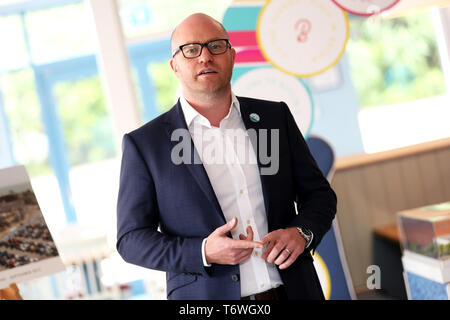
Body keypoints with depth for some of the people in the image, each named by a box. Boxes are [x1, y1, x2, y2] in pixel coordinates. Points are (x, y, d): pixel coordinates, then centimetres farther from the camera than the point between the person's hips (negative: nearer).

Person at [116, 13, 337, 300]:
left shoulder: (276, 116, 5)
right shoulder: (144, 144, -4)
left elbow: (319, 193, 10)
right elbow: (131, 239, -4)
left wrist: (302, 232, -10)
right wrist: (204, 252, -18)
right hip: (205, 298, -2)